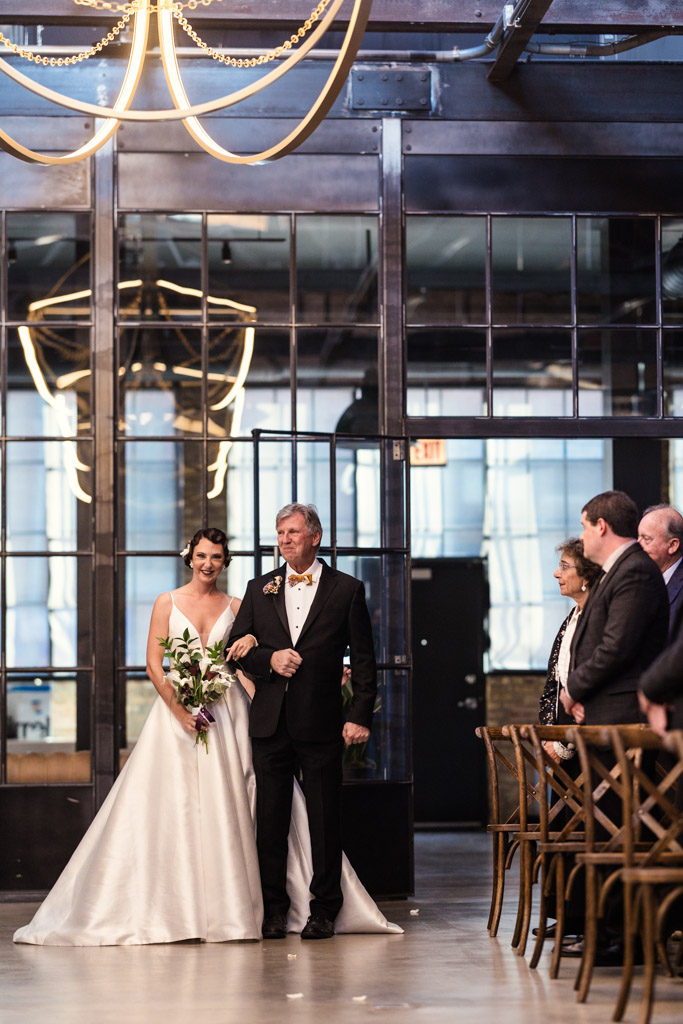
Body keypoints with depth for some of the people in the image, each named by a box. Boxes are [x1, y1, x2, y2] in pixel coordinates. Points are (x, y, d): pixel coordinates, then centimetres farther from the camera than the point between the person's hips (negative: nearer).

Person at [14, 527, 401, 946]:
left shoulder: (235, 607, 10)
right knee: (171, 808, -5)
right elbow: (154, 664, -1)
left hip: (226, 713, 2)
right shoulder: (167, 603, 4)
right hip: (176, 708, -2)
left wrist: (253, 639, -12)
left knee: (228, 808, -1)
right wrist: (180, 711, -12)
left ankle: (232, 907, 4)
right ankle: (172, 908, -1)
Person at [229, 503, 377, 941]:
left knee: (325, 818, 2)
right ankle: (274, 909, 14)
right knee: (271, 818, 5)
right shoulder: (260, 589, 12)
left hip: (321, 723, -3)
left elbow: (364, 660, 2)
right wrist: (269, 660, -8)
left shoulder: (347, 589, 3)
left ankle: (324, 909, 12)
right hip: (270, 722, 3)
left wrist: (360, 716, -6)